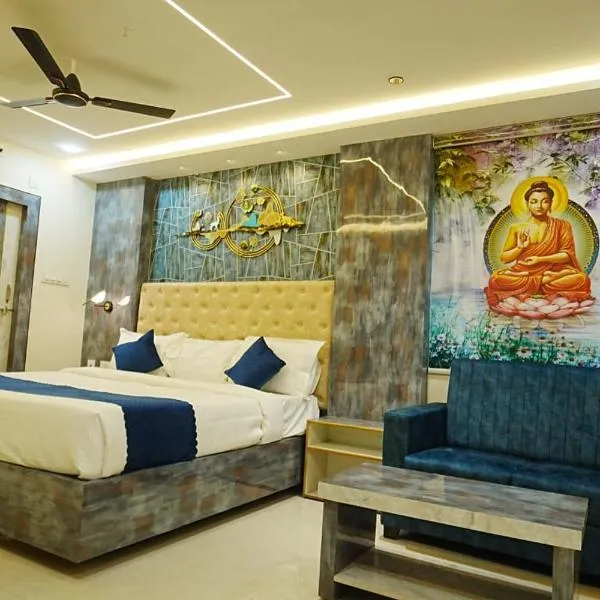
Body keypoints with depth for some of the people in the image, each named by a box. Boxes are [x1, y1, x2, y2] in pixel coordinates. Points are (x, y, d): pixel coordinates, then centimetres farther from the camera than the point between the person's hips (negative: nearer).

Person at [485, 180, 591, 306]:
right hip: (522, 273, 0)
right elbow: (504, 258, 6)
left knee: (581, 279, -29)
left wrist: (540, 259, -14)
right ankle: (546, 282, -16)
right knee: (496, 279, -30)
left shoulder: (561, 225, 4)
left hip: (552, 272, 0)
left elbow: (568, 255, -1)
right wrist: (520, 247, -12)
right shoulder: (517, 228, 4)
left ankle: (528, 285, -18)